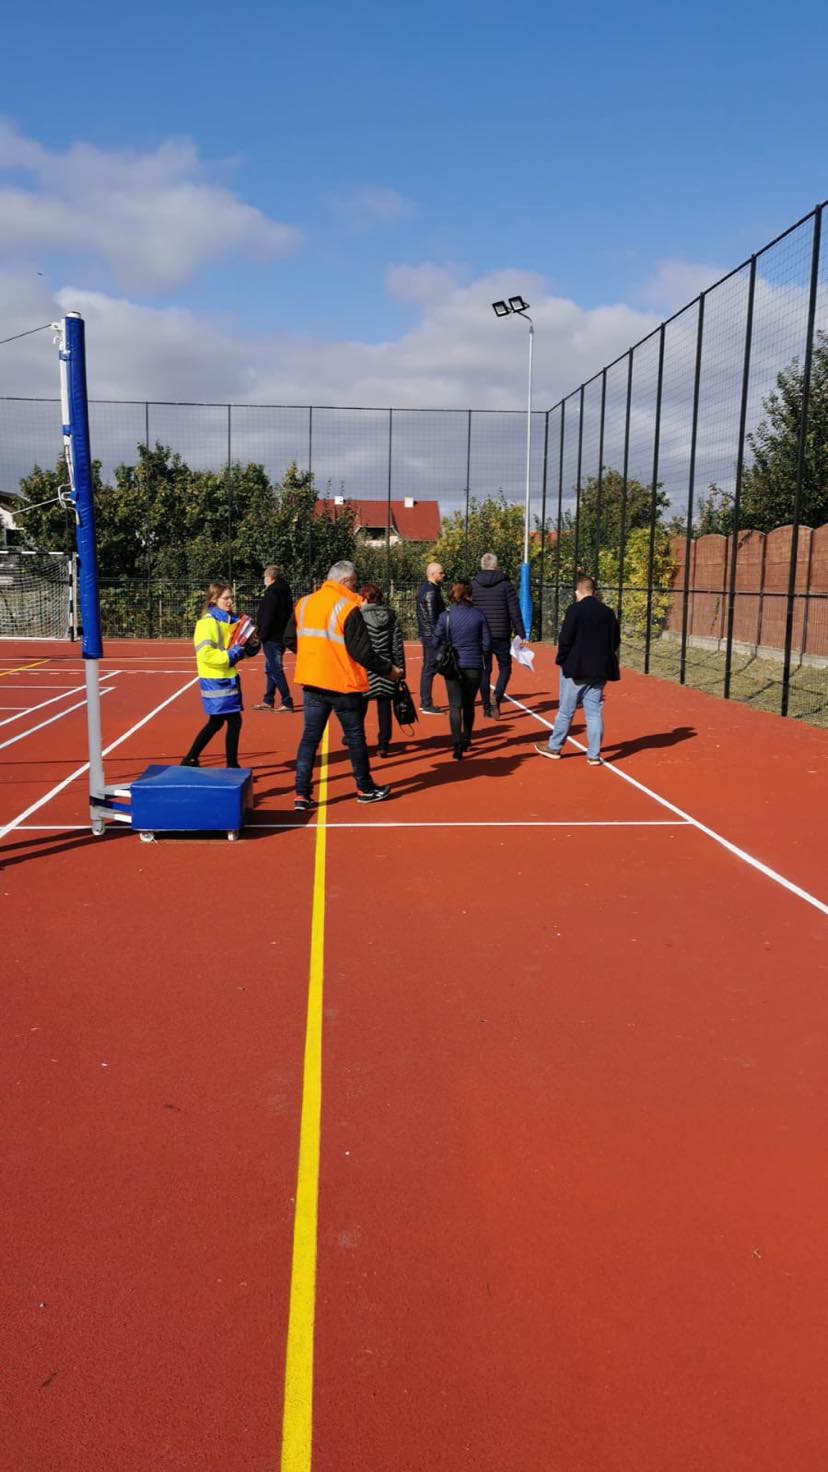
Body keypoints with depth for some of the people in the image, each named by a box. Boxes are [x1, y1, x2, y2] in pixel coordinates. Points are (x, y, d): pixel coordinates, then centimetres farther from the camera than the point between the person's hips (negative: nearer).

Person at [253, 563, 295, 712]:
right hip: (281, 637, 10)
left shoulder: (272, 593, -15)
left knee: (275, 670, -6)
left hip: (271, 638, -10)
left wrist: (262, 635, -14)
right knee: (270, 669, 17)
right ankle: (268, 701, 24)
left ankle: (287, 702, -7)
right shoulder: (284, 592, 13)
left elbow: (267, 618, -20)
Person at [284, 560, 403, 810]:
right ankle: (365, 789, 23)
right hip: (343, 684, -5)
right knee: (355, 737, 10)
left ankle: (301, 794, 6)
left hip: (312, 682, 5)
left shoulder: (303, 603, 5)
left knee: (310, 736, 9)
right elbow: (362, 652, -17)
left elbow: (290, 640, 12)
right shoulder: (348, 608, -14)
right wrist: (389, 669, -5)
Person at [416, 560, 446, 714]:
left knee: (427, 668, 15)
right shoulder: (431, 592, -16)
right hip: (432, 635, -10)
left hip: (426, 635, 10)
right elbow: (432, 617, -21)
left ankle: (424, 702, 21)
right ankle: (426, 705, -4)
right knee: (430, 669, -7)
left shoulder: (423, 588, 14)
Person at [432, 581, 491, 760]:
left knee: (455, 706, -1)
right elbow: (486, 643, -1)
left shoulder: (445, 616, -6)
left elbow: (435, 643, -2)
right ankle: (466, 740, 33)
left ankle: (457, 744, -16)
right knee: (469, 705, 18)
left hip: (453, 666, -2)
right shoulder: (478, 615, -3)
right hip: (474, 666, 2)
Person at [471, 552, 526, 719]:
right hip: (501, 635, -2)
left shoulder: (473, 584, 3)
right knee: (505, 667, 12)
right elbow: (515, 612, -5)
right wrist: (521, 634, -1)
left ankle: (486, 707, 11)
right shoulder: (505, 584, -2)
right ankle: (496, 697, -11)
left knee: (484, 670, 10)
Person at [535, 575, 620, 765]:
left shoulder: (575, 610, -11)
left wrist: (561, 660, -1)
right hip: (600, 669, 5)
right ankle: (594, 754, 7)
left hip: (576, 668, -4)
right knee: (594, 711, 7)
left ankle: (554, 747, 20)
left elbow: (565, 639, -13)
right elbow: (616, 641, 11)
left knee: (566, 710, 7)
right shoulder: (608, 612, 7)